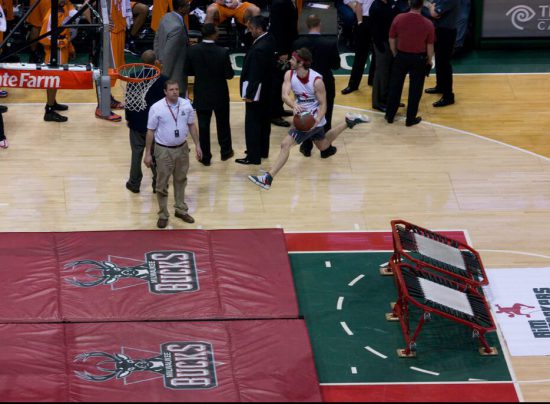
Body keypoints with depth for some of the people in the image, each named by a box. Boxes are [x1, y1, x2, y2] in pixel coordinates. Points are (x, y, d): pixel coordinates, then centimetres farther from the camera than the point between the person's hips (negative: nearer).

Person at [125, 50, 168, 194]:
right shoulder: (163, 80, -14)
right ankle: (158, 184, 18)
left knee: (137, 153, 12)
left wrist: (128, 118, 10)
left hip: (137, 122, 1)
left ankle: (134, 183, 18)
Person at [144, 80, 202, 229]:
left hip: (182, 148, 3)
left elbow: (192, 125, 7)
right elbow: (150, 131, -8)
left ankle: (181, 210, 32)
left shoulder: (186, 104, -5)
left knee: (181, 180, 17)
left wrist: (197, 145, 5)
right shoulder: (156, 108, -15)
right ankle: (163, 215, 15)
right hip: (164, 150, -3)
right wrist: (147, 153, -7)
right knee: (162, 184, 3)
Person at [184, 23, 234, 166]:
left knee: (203, 126, 9)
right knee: (223, 124, 18)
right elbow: (229, 75, -15)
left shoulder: (193, 51, -14)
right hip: (220, 95, -1)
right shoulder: (223, 52, -20)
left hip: (201, 95, 1)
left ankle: (205, 156, 14)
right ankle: (225, 151, 32)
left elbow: (187, 71, -5)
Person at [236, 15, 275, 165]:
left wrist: (249, 94, -20)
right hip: (266, 90, 10)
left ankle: (253, 156, 6)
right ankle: (263, 151, 33)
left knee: (252, 124, 0)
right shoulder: (269, 39, 0)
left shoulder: (259, 49, -29)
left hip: (256, 92, -10)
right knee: (264, 121, 20)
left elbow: (255, 74, -25)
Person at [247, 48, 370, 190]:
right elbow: (285, 95, -22)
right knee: (323, 145, 29)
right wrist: (294, 105, -45)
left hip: (313, 119, -8)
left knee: (286, 144, -19)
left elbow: (323, 104, -18)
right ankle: (349, 121, 43)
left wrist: (317, 120, -37)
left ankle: (267, 179, -22)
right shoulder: (289, 75, -10)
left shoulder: (316, 80, -25)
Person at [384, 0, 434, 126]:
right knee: (415, 90, 10)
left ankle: (390, 116, 23)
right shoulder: (427, 24, -15)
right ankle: (411, 119, 16)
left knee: (395, 87, 15)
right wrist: (429, 61, 9)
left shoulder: (398, 19, -11)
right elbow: (430, 46, -8)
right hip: (419, 59, -2)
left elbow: (392, 40, -2)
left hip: (401, 56, 2)